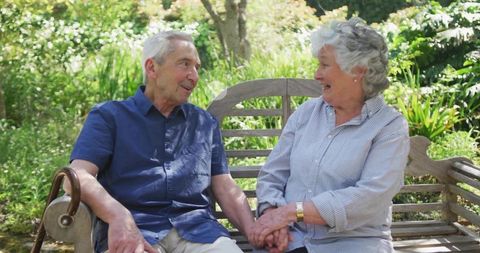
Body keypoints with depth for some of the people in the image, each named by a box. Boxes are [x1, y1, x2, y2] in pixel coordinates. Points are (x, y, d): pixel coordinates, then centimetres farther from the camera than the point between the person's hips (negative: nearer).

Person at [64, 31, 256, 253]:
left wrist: (256, 234, -2)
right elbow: (78, 176, -4)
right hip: (135, 229, -3)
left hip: (198, 229, 4)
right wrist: (119, 216, -24)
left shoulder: (205, 123, 24)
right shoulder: (109, 116, 11)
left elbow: (226, 189, 18)